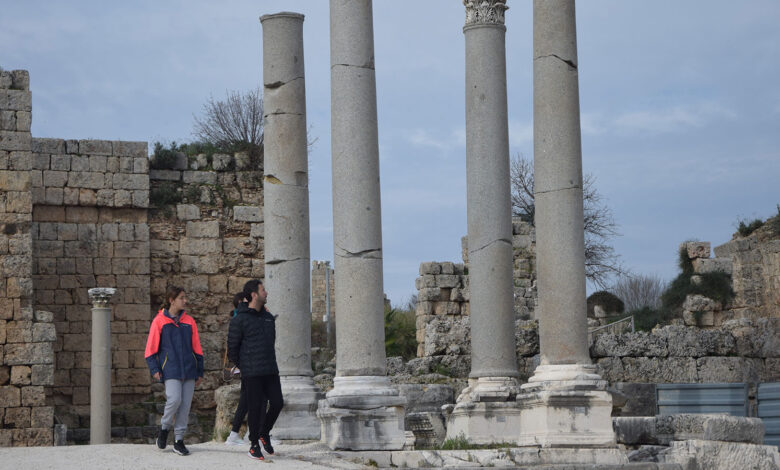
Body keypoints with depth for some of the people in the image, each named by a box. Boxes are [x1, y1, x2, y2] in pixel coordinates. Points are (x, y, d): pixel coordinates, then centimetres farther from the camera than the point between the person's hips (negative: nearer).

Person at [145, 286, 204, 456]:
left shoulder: (189, 321, 12)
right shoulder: (159, 321, 1)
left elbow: (196, 348, 15)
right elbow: (151, 347, 2)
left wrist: (199, 371, 12)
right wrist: (154, 369, -6)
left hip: (189, 370, 4)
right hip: (170, 370, -4)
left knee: (185, 404, 1)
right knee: (174, 399, -19)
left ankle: (179, 440, 11)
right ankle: (164, 428, 8)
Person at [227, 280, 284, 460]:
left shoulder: (268, 317, 13)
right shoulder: (239, 320, -8)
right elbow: (232, 348, -3)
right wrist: (244, 367, 4)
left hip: (271, 371, 6)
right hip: (252, 374, -6)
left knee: (277, 403, -1)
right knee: (256, 408, -3)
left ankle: (265, 433, 22)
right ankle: (254, 444, 11)